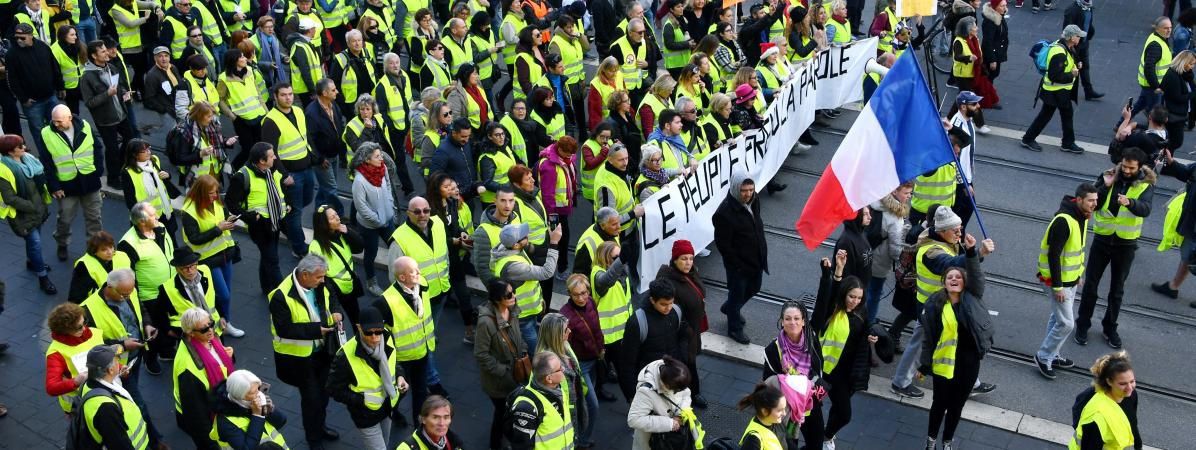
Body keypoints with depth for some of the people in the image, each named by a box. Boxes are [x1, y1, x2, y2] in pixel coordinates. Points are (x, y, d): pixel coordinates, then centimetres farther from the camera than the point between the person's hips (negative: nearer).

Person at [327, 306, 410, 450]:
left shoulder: (387, 340, -14)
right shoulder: (346, 356, -30)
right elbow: (335, 390, -18)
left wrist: (399, 376, -9)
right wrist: (363, 400, -24)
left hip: (387, 407, 6)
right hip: (366, 414, -6)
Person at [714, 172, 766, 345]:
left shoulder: (753, 202, -5)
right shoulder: (725, 212, -29)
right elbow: (722, 244, -23)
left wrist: (762, 255, 11)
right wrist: (738, 265, -19)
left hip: (756, 260, 8)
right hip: (738, 264, -8)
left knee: (753, 288, 26)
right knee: (737, 293, 12)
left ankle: (729, 308, 53)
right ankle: (734, 329, 35)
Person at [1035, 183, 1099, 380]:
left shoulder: (1082, 218, 3)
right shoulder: (1063, 221, -27)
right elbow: (1053, 255, -26)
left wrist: (1078, 275, 21)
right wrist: (1057, 286, -23)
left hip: (1070, 279, 9)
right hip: (1058, 280, -9)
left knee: (1058, 318, 20)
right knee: (1066, 323, -4)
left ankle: (1051, 355, 33)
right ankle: (1043, 356, 12)